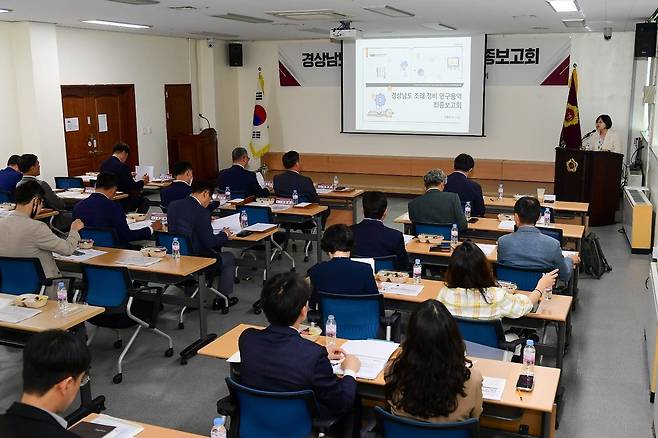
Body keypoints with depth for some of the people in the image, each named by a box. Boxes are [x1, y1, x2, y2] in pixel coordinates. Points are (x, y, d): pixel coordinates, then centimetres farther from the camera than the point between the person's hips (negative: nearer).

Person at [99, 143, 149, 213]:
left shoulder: (103, 164, 4)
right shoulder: (122, 166, -19)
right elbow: (133, 187, -14)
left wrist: (129, 175, 26)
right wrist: (142, 181, 5)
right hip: (121, 202, -8)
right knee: (144, 201, 12)